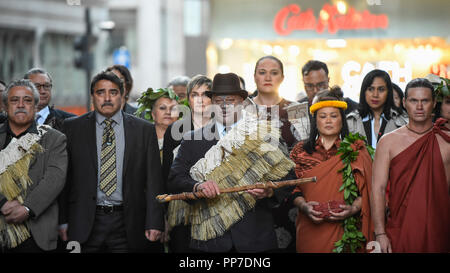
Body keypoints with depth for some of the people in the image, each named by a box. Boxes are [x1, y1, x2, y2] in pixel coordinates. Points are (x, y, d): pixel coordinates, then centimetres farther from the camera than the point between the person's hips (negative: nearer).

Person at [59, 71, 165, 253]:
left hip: (127, 223, 0)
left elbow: (153, 180, 2)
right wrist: (62, 221, -2)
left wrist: (154, 223, -5)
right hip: (85, 223, 0)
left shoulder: (144, 130, 5)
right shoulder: (73, 128, 6)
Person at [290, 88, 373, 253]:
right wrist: (304, 206, -13)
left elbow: (367, 191, 1)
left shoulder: (356, 151, 5)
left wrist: (353, 208, -16)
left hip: (344, 230, -1)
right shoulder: (301, 151, 9)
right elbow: (293, 188, 5)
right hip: (310, 231, 1)